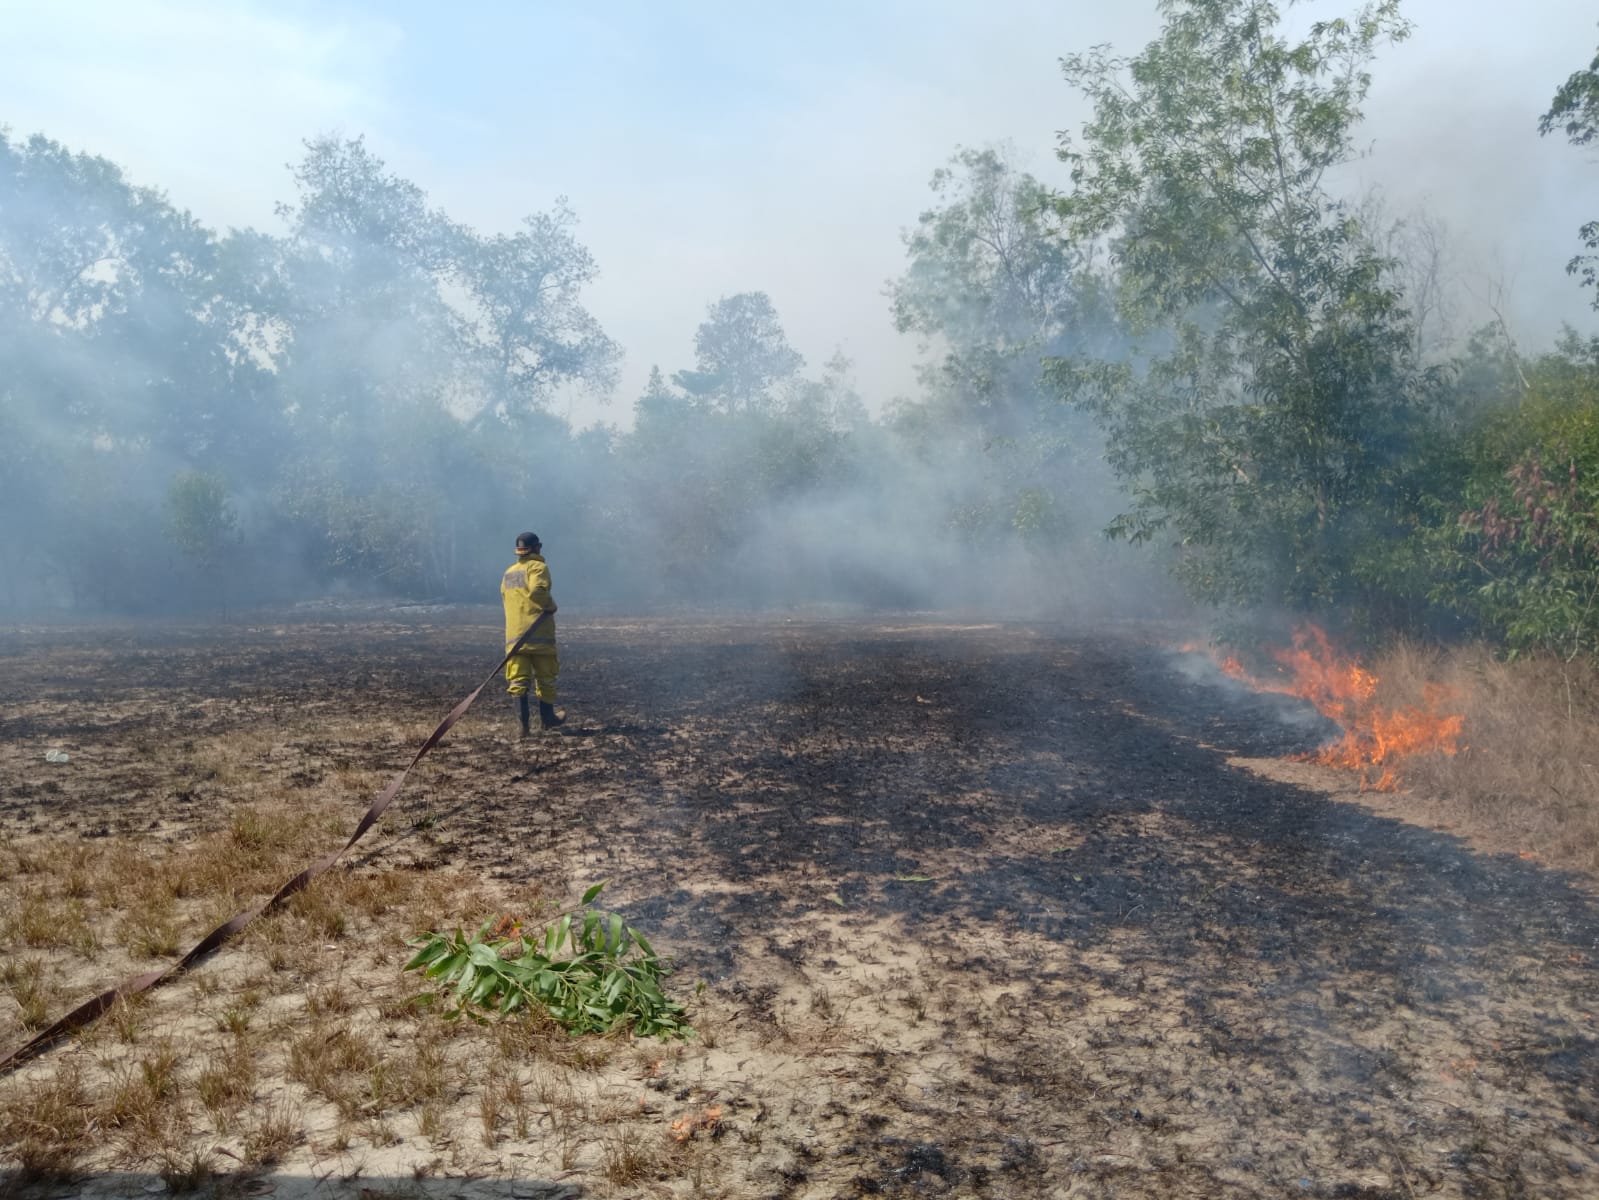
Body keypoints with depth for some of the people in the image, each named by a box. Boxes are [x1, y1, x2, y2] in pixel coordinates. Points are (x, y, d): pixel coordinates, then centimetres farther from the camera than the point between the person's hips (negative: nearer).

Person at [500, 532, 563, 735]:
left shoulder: (508, 573, 17)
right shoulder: (537, 567, -6)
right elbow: (537, 591, -23)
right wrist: (551, 605, -8)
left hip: (514, 634, 5)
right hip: (539, 633, -5)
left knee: (518, 679, -1)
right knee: (545, 677, 11)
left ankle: (522, 722, -12)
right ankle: (547, 718, 22)